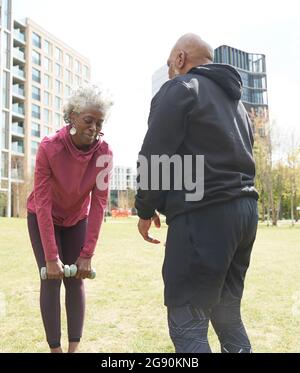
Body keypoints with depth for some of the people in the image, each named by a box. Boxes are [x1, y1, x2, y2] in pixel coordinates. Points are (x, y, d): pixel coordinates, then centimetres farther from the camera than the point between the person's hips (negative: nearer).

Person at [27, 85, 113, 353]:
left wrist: (87, 254, -20)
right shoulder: (49, 148, -28)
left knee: (76, 280, 1)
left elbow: (99, 203, -20)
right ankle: (55, 348, 4)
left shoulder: (104, 152, -22)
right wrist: (51, 257, -28)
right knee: (51, 279, -8)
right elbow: (42, 203, -27)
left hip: (77, 220, 2)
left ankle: (75, 347, 10)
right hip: (44, 220, -2)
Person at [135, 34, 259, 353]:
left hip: (203, 213, -9)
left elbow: (154, 155, -10)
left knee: (187, 324, -3)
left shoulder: (179, 88, -2)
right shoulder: (234, 97, 24)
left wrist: (146, 209, 0)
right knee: (228, 316, 18)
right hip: (244, 209, 9)